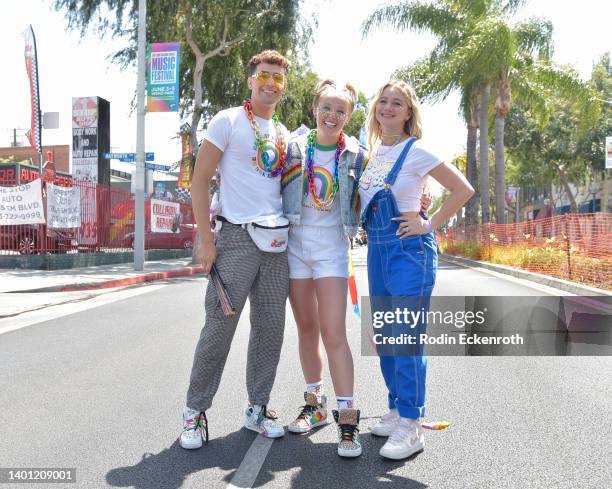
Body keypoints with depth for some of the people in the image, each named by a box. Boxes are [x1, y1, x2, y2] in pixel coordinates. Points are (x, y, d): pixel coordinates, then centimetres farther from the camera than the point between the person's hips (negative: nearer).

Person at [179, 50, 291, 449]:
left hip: (276, 241, 6)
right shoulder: (228, 121, -1)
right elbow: (199, 180, -6)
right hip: (237, 238, -6)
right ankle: (196, 410, 13)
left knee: (271, 327, 8)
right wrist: (207, 240, -12)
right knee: (220, 327, -3)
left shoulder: (284, 133, 15)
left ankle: (257, 407, 23)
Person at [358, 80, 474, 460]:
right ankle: (397, 410, 26)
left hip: (409, 248, -7)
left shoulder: (415, 151, -7)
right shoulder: (374, 152, 12)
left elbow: (464, 190, -8)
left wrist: (429, 224, -10)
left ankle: (411, 426, 1)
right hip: (377, 248, 7)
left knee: (406, 337, -8)